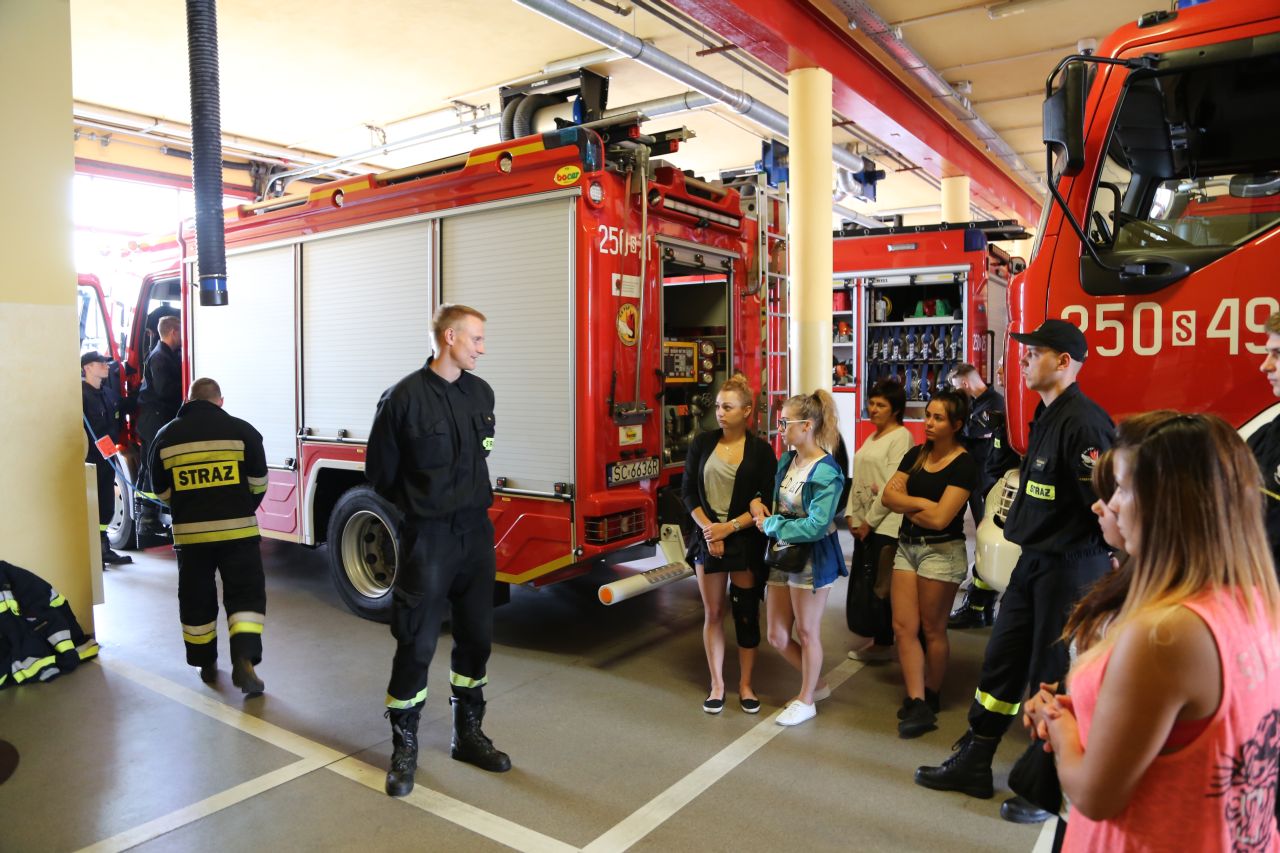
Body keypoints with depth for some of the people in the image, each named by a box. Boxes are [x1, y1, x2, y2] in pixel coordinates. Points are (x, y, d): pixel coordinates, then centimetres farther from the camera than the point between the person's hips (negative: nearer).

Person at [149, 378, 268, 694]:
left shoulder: (166, 436, 4)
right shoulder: (242, 430, -3)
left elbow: (162, 490, 10)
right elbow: (258, 484, 1)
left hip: (189, 532, 2)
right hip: (238, 529, -2)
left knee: (196, 599, 16)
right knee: (245, 595, 5)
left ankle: (206, 664, 26)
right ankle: (244, 661, -9)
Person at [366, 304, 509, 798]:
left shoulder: (481, 393, 6)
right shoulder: (405, 397, -11)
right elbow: (380, 471, -2)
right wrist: (419, 506, 7)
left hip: (476, 533, 6)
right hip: (427, 537, -5)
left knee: (476, 638, 13)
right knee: (417, 645, 2)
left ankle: (468, 735, 30)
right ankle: (404, 749, 20)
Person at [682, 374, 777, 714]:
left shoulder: (760, 450, -4)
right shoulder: (703, 443, 2)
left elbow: (767, 502, -6)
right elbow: (689, 492, 2)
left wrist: (729, 527, -14)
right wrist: (707, 529, -11)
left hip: (746, 542, -1)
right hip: (708, 537, 2)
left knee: (746, 614, 7)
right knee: (713, 613, 8)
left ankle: (745, 685, 23)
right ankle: (716, 685, 21)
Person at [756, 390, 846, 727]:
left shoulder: (826, 472, -18)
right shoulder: (786, 461, 4)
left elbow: (815, 526, -23)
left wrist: (771, 525, -14)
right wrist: (762, 510, -2)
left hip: (812, 559, -7)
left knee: (806, 632, 10)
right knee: (777, 637, 12)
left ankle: (807, 701, 32)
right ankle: (816, 684, 37)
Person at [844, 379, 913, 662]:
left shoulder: (901, 437, -9)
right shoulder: (871, 438, 17)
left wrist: (870, 521, -12)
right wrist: (851, 514, 7)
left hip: (885, 524, -8)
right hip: (864, 523, 8)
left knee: (882, 586, -3)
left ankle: (884, 642, 9)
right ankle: (880, 640, 21)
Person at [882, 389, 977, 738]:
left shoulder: (964, 463, -13)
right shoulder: (916, 454, 7)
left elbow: (939, 517, -20)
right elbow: (888, 495, 0)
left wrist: (907, 504, -6)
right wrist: (923, 503, -12)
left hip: (942, 551, -6)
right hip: (907, 547, 6)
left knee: (932, 630, 9)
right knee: (903, 627, 1)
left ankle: (930, 696, 28)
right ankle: (917, 704, 6)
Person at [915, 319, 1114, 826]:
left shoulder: (1083, 422, -20)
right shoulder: (1046, 416, 11)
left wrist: (1108, 564, -17)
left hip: (1072, 568, -9)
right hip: (1034, 561, 10)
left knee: (1052, 679, 3)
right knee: (1001, 661, 15)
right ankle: (973, 765, 29)